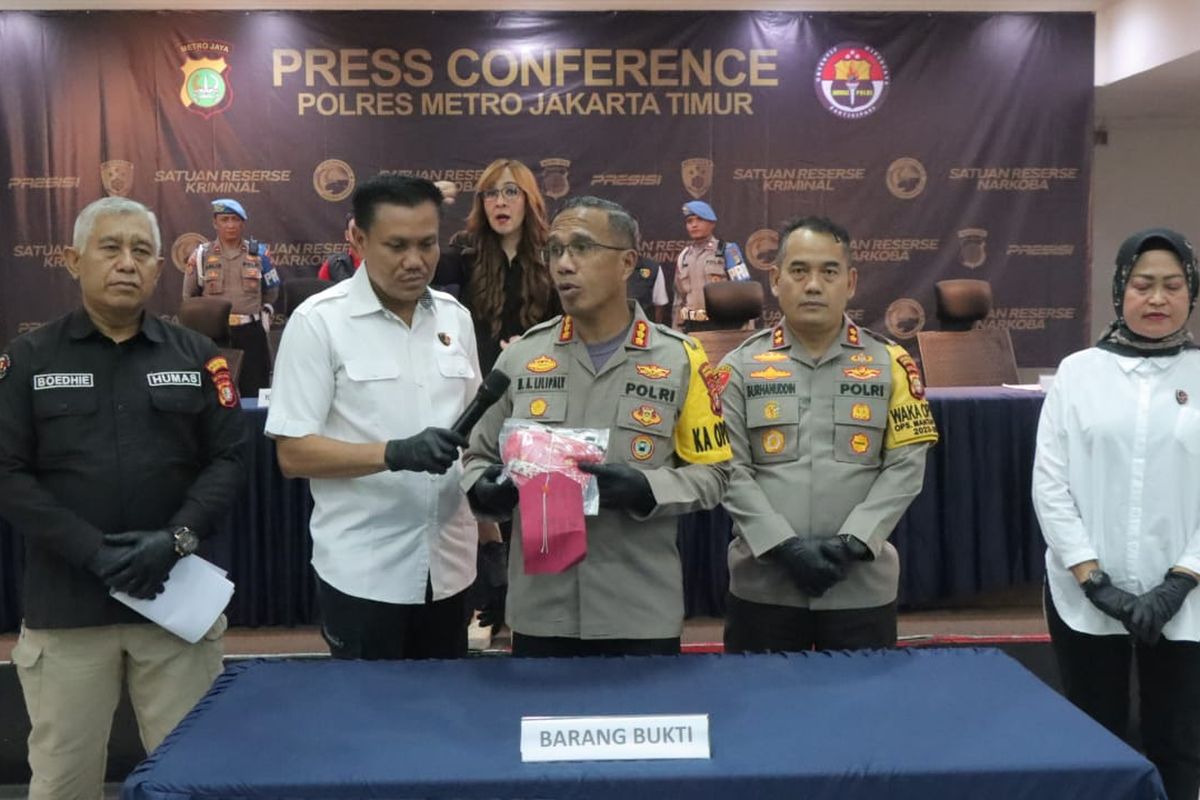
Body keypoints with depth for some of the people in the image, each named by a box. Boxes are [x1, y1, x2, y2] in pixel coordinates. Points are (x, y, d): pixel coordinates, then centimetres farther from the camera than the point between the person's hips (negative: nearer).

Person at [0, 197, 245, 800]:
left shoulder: (195, 355, 5)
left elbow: (229, 458, 2)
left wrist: (178, 538, -14)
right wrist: (94, 552, -14)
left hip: (177, 597, 1)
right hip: (66, 605, 0)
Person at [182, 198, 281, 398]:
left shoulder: (259, 254, 5)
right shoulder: (201, 255, 3)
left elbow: (271, 292, 15)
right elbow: (189, 296, 11)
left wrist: (264, 320, 10)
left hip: (251, 333, 0)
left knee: (254, 389, 3)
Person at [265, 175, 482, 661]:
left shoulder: (454, 317, 7)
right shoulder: (318, 321, -9)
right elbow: (293, 453, -11)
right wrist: (394, 453, -24)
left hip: (449, 568, 5)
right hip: (362, 574, -5)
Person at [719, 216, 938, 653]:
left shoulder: (890, 363, 2)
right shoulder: (741, 366, 1)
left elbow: (906, 466, -3)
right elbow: (731, 470, -4)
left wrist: (852, 542, -13)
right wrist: (784, 545, -14)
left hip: (862, 585, 0)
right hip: (763, 585, 0)